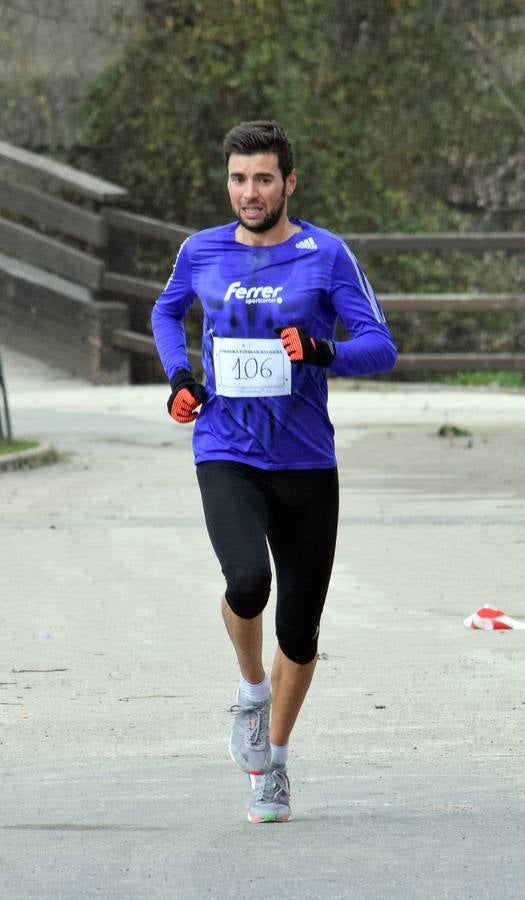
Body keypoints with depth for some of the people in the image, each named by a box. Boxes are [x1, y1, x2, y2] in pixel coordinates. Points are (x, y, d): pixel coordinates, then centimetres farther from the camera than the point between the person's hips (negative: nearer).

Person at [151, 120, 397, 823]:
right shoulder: (201, 252, 5)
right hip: (226, 456, 0)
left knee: (299, 626, 5)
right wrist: (178, 376, 7)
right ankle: (252, 689, 5)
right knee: (247, 582, -26)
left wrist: (323, 353, -25)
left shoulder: (326, 255, -3)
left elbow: (381, 348, -5)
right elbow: (167, 310, 26)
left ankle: (273, 764, 26)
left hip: (306, 462, 0)